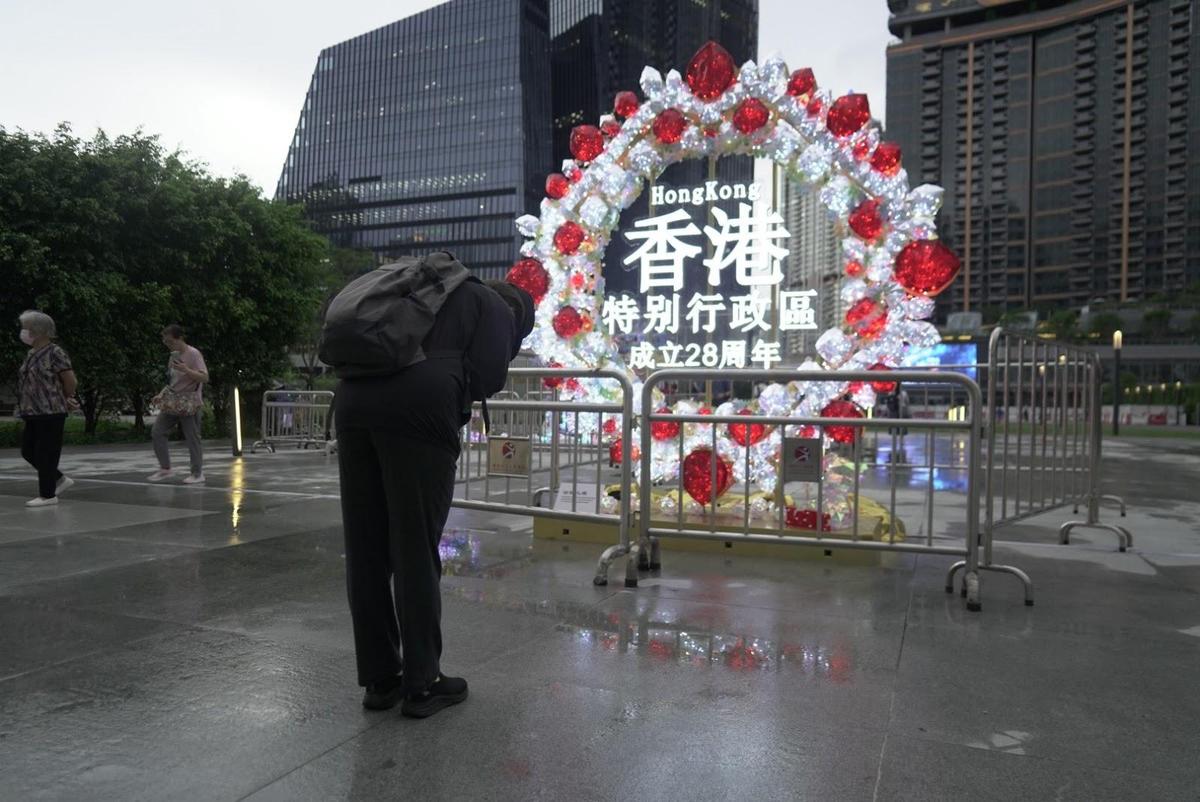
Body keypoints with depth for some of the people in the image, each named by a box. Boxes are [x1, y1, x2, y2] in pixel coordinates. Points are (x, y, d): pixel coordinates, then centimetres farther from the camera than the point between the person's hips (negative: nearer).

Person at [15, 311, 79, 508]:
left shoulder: (55, 353, -13)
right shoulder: (31, 354, 14)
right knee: (28, 451, 12)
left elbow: (70, 381, -13)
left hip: (51, 412, -9)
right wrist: (66, 401, 13)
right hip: (33, 413, 9)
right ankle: (59, 479, 25)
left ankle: (47, 495, 5)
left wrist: (65, 400, 4)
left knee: (45, 454, -4)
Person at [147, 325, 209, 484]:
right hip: (172, 402, 8)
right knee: (157, 432, 4)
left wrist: (186, 370, -32)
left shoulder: (193, 354, -12)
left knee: (192, 438, -3)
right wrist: (161, 395, 11)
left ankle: (198, 473, 6)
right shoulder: (173, 355, 12)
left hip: (188, 403, -8)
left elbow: (204, 377, -20)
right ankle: (165, 468, 13)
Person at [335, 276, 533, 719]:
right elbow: (488, 375, 0)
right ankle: (422, 683, 10)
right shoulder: (496, 309, 17)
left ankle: (379, 679, 20)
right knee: (416, 550, 1)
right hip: (416, 406, -6)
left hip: (353, 396, 7)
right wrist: (456, 405, 19)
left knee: (366, 550, 10)